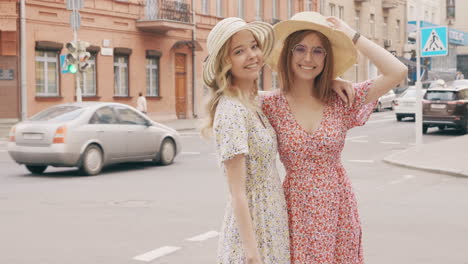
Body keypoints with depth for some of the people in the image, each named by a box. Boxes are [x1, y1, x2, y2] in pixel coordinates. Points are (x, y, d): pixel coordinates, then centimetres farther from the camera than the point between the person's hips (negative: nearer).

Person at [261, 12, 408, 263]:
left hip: (339, 207, 2)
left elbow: (397, 72, -10)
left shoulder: (341, 99, -1)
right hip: (296, 209, -1)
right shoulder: (270, 105, -5)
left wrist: (352, 36, -6)